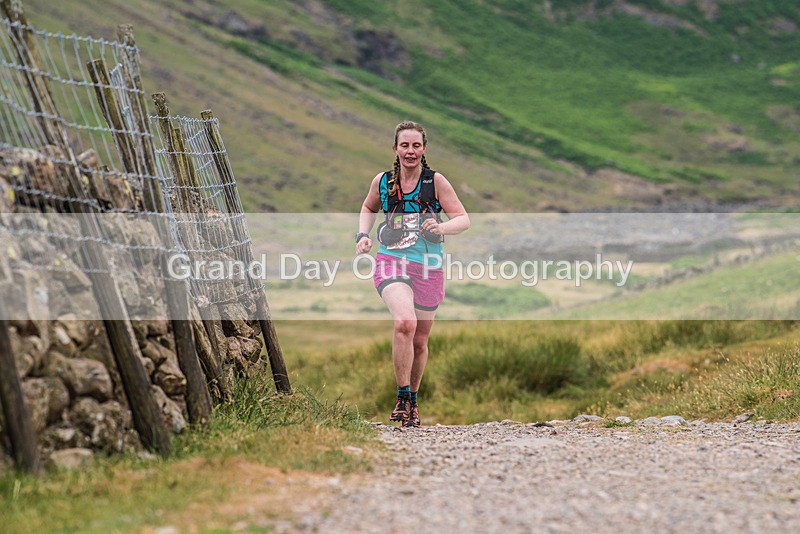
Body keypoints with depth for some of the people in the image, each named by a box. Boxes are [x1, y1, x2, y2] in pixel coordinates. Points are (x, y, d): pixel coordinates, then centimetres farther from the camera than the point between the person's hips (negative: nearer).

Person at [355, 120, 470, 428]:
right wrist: (363, 235, 5)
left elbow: (464, 219, -5)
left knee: (419, 341, 12)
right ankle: (402, 397, -18)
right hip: (391, 262, -1)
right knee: (405, 322, -28)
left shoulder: (436, 182, -4)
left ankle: (412, 401, 35)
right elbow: (368, 209, 23)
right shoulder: (382, 181, 3)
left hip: (429, 268, 1)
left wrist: (440, 227, -24)